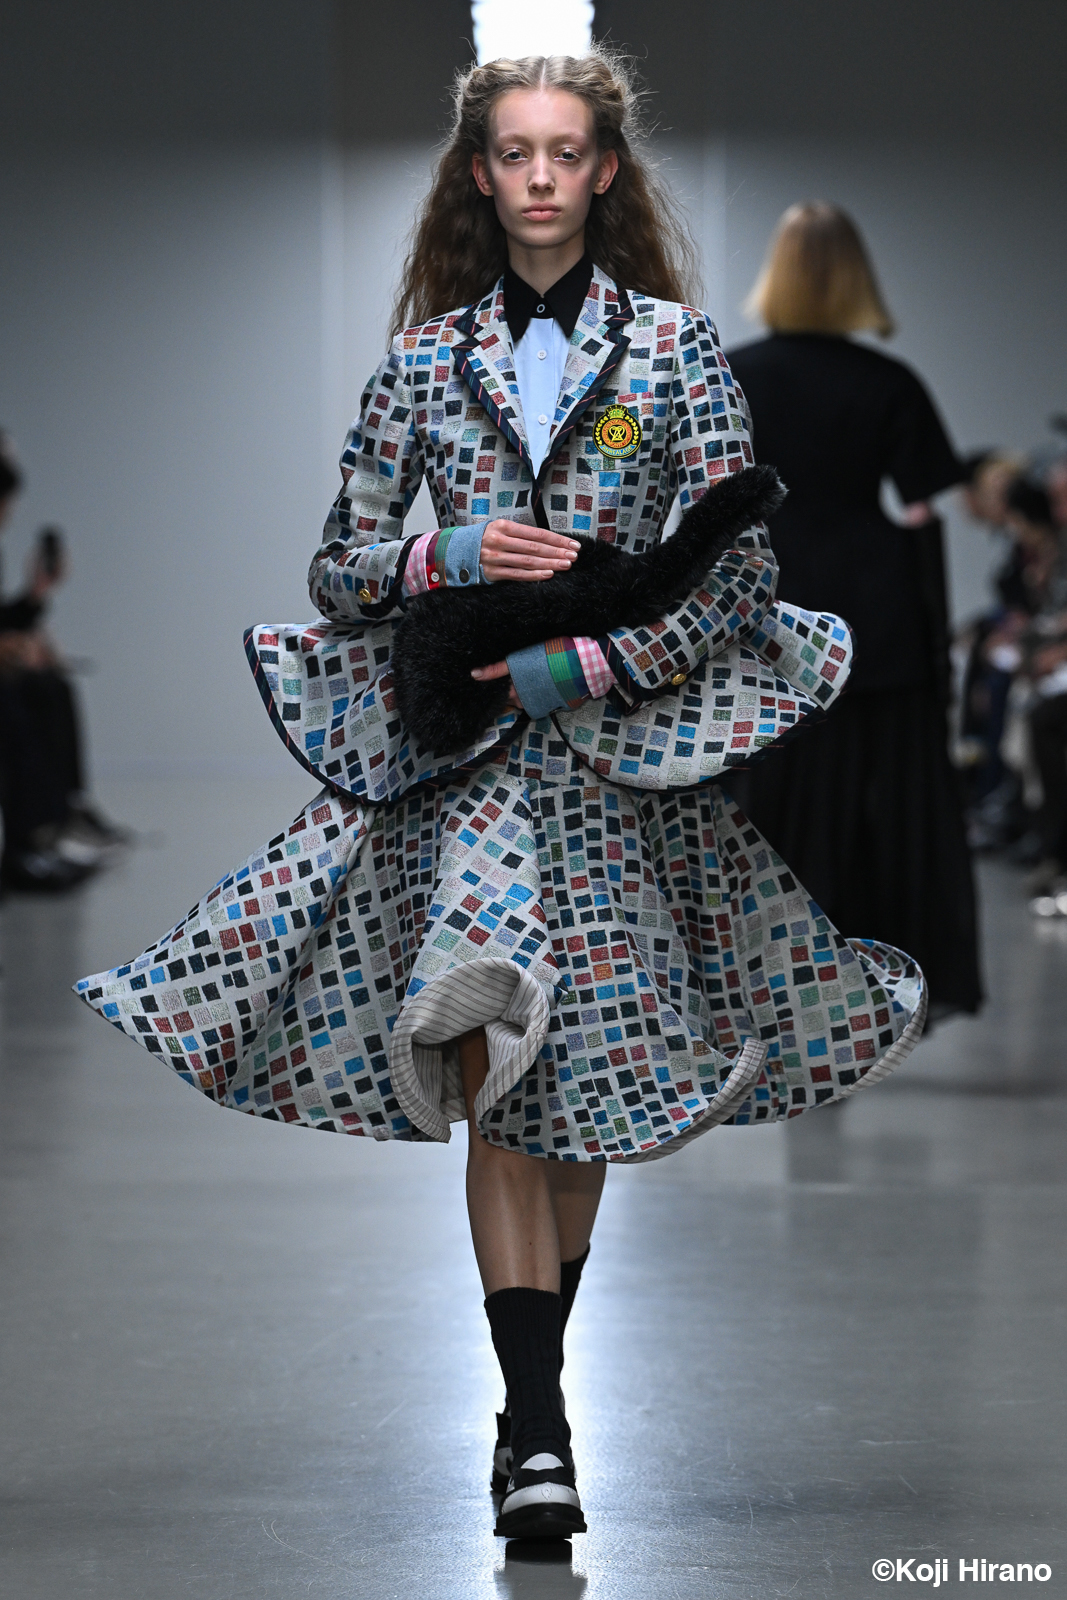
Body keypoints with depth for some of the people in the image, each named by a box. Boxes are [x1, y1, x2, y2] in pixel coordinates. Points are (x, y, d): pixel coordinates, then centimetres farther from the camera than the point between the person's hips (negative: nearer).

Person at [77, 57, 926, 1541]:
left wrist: (585, 662, -12)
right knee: (496, 1071, -14)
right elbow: (339, 574, 10)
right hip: (464, 754, 0)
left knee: (591, 1078, 7)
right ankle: (535, 1430, -16)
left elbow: (740, 574, -2)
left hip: (631, 750, 0)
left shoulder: (674, 347, 2)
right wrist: (446, 556, -9)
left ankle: (536, 1375, 26)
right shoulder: (427, 358, 8)